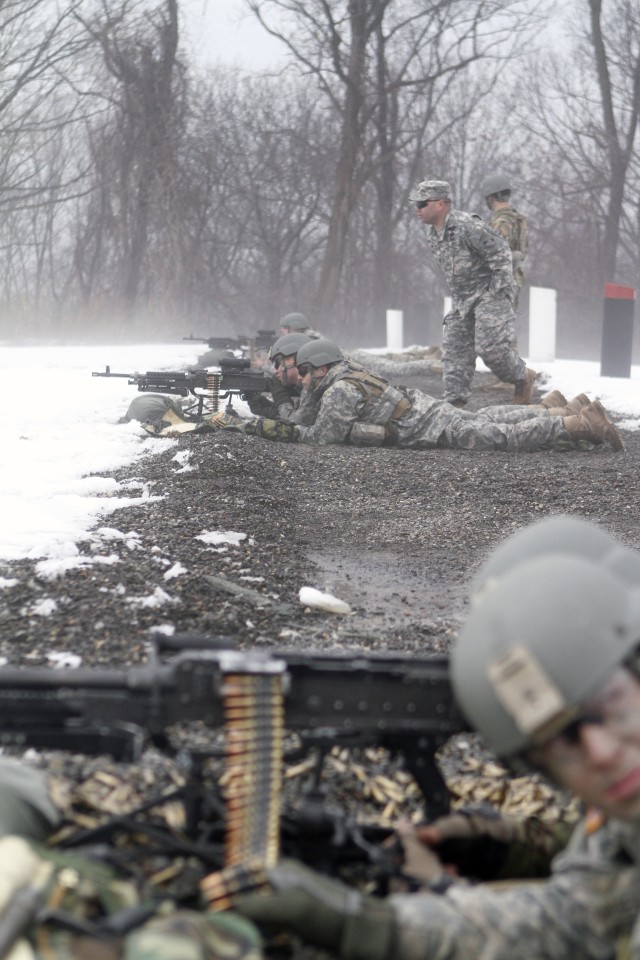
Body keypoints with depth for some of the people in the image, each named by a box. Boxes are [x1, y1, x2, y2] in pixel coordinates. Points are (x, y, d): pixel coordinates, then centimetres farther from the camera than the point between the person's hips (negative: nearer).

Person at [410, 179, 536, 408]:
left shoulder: (467, 226, -21)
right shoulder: (433, 234, 8)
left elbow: (501, 252, -19)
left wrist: (500, 291, -17)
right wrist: (456, 292, 16)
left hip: (488, 294, -9)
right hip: (461, 299, 9)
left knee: (490, 347, -15)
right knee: (454, 348, 1)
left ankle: (523, 377, 10)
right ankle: (454, 401, 2)